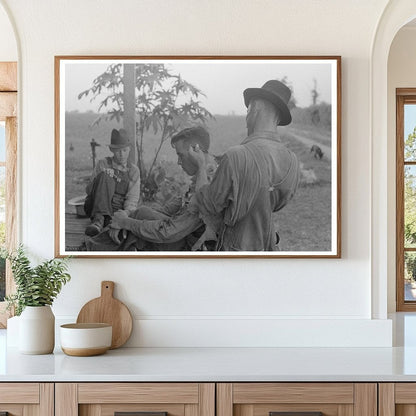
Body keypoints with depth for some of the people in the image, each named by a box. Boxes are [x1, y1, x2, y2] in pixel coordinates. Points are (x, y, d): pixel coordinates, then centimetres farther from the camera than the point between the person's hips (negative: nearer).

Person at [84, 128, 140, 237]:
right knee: (105, 178, -31)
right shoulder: (103, 164, 7)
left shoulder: (133, 171, 11)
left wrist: (127, 211, -21)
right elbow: (89, 190, 3)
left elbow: (132, 198, 1)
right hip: (95, 208, -1)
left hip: (117, 210, 1)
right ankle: (99, 219, -45)